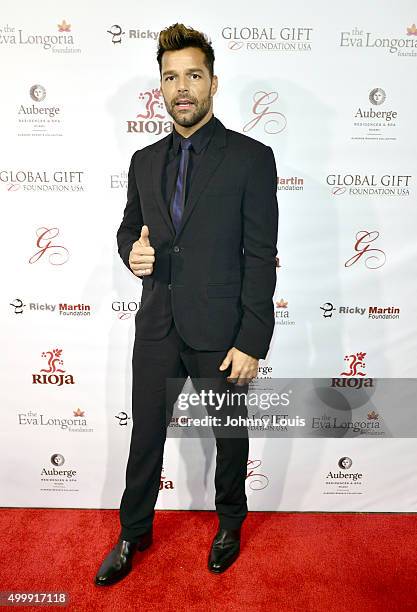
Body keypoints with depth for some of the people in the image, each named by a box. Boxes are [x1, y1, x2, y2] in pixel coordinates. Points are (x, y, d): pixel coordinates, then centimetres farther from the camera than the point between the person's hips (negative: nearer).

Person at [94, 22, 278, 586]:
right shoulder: (145, 161, 8)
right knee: (145, 438, 16)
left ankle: (230, 524, 45)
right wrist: (131, 250, -6)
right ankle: (133, 534, 41)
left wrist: (252, 343, -14)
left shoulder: (251, 158, -7)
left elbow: (261, 258, -10)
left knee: (230, 437, 17)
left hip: (220, 334, -3)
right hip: (157, 328, 4)